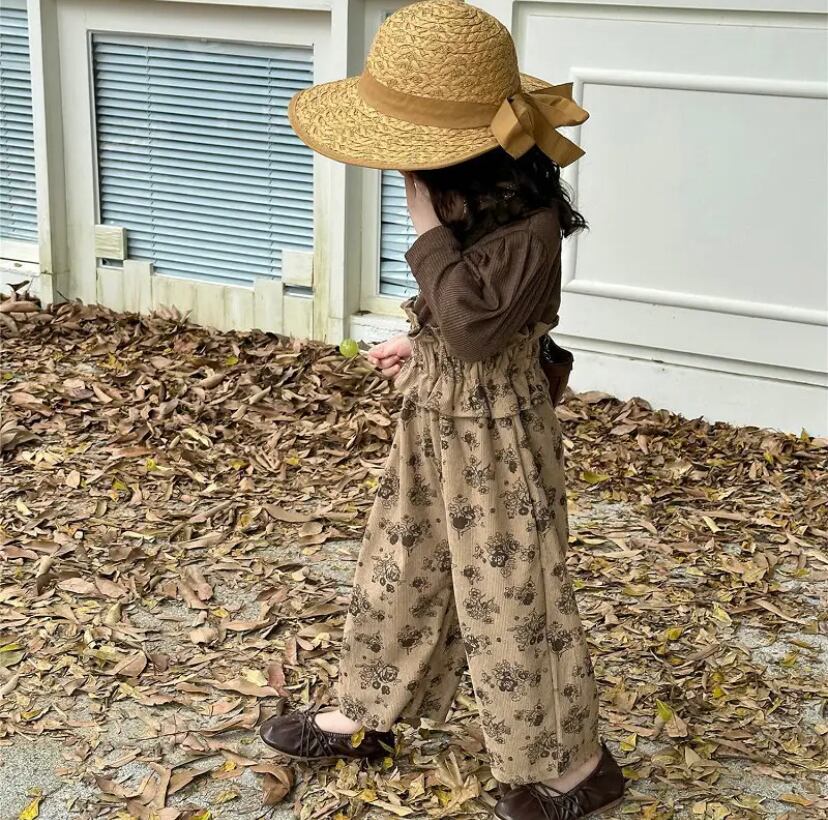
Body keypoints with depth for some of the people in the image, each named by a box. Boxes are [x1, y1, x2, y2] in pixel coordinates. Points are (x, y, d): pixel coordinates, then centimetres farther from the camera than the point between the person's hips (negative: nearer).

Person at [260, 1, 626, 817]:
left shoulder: (526, 222, -25)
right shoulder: (467, 202, 2)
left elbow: (475, 326, -31)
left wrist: (428, 228, -27)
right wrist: (420, 344, 26)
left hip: (492, 431, -9)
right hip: (434, 416, 9)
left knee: (508, 595, 3)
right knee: (400, 567, 19)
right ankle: (364, 716, 38)